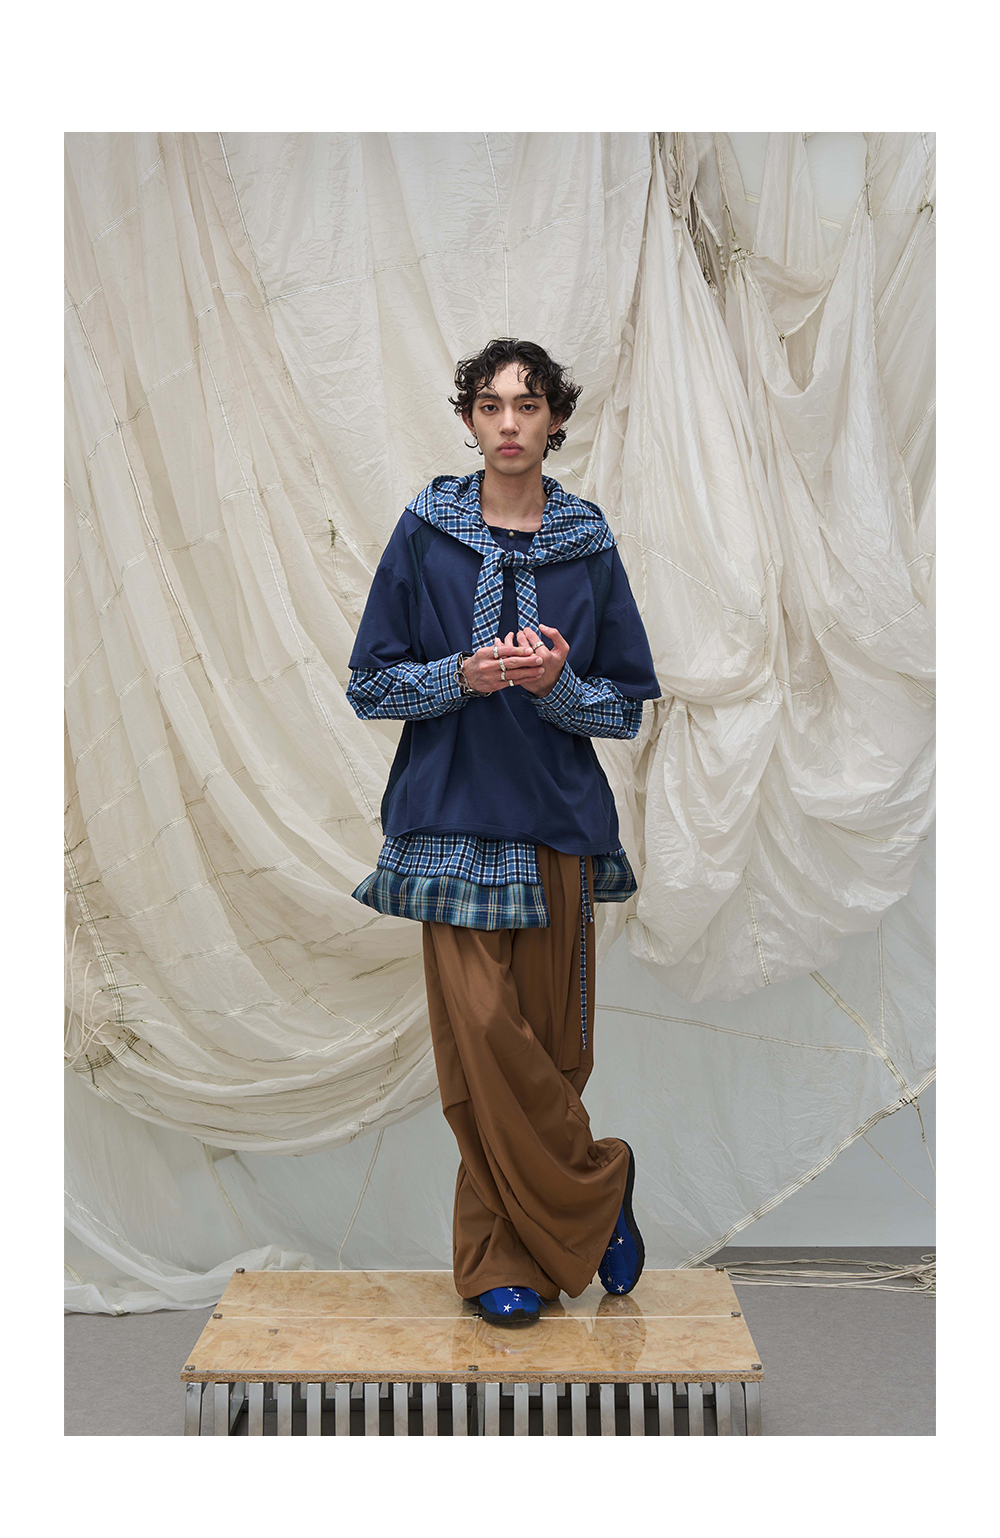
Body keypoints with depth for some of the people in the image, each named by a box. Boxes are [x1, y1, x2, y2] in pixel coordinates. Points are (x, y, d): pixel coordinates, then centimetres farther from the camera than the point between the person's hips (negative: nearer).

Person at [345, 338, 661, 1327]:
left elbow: (628, 706, 7)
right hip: (452, 821, -1)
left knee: (552, 1042, 3)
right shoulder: (425, 533, 4)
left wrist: (556, 684, -13)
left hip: (559, 822, 1)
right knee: (483, 1034, -8)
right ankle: (596, 1185, 14)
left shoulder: (589, 546, 6)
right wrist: (464, 675, -13)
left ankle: (502, 1254, 22)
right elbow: (371, 683, 4)